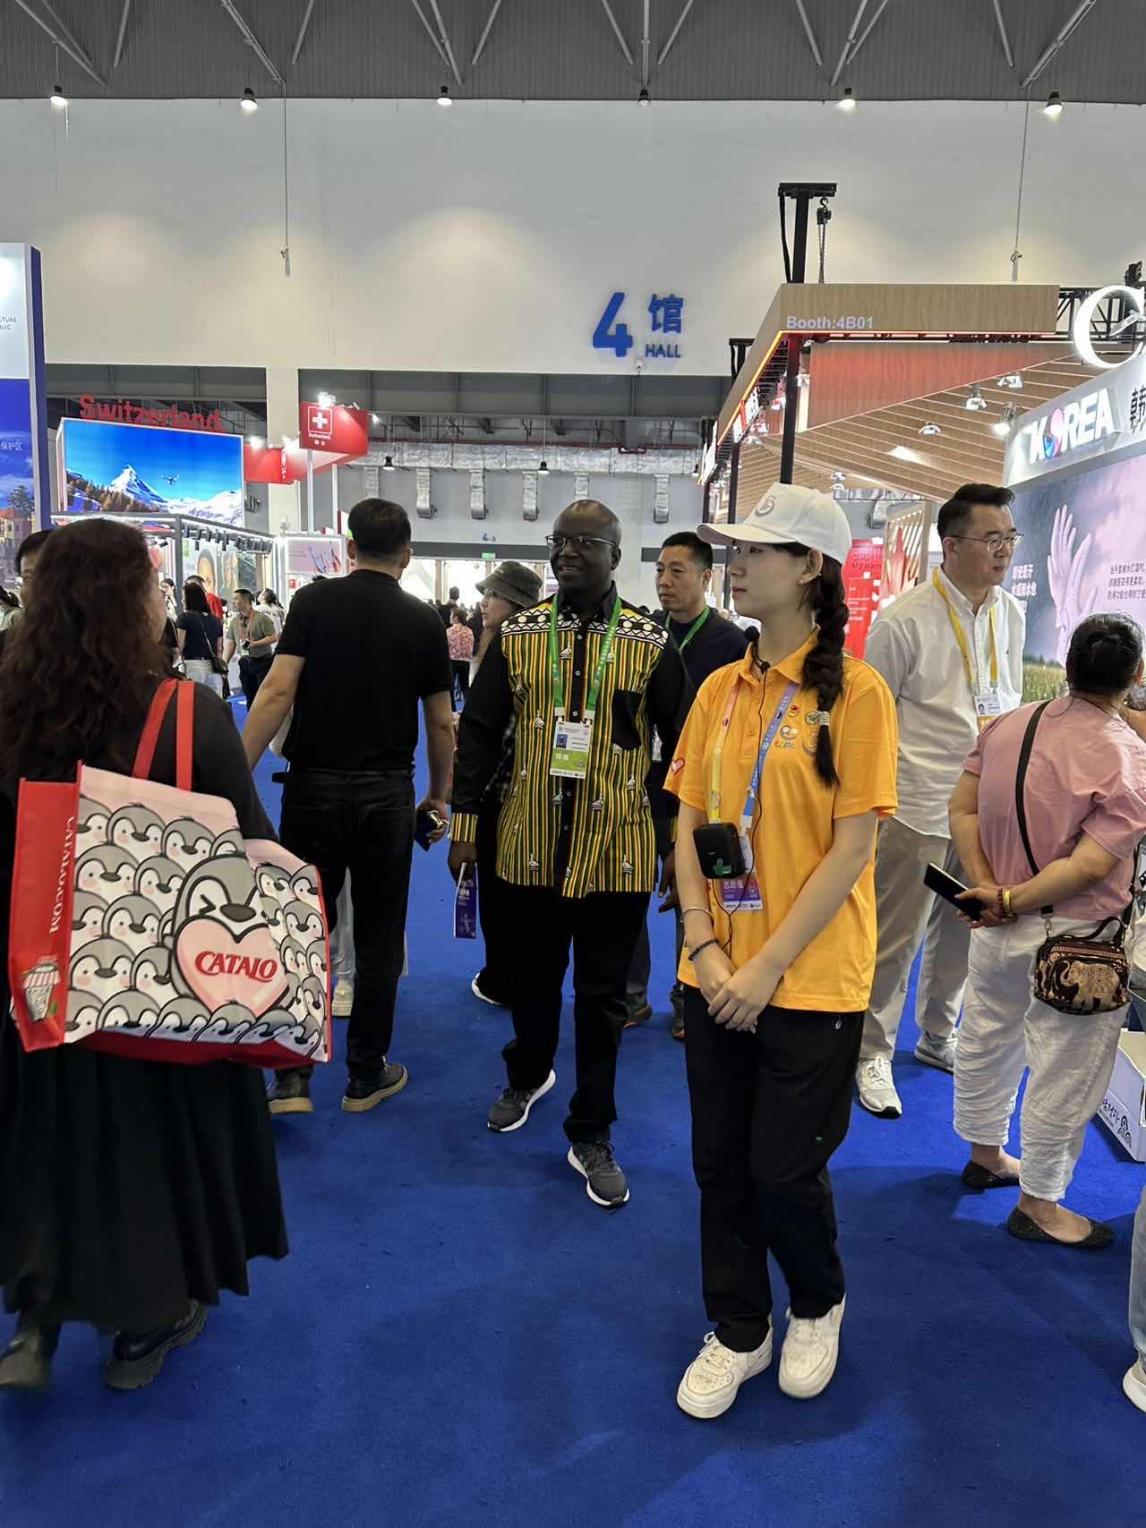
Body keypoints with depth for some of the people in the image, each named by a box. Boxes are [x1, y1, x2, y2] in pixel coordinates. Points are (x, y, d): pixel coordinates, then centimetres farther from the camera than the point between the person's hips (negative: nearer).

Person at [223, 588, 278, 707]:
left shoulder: (262, 618, -9)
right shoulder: (234, 621, 9)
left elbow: (273, 637, -14)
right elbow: (231, 643, 9)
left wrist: (254, 644, -21)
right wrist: (224, 662, 0)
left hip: (263, 661, -6)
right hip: (245, 663, 6)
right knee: (250, 696, 10)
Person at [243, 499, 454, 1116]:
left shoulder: (314, 600, -2)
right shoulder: (424, 620, 1)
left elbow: (278, 692, -11)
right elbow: (440, 722, 4)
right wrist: (440, 795, 16)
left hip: (314, 785, 0)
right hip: (386, 792, 0)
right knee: (378, 938, 10)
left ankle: (292, 1077, 10)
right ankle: (366, 1076, 20)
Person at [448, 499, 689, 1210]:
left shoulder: (651, 643, -3)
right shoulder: (518, 635, 2)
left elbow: (680, 744, 0)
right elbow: (480, 730, 5)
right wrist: (466, 821, 2)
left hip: (616, 849, -2)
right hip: (531, 842, 2)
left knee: (602, 996, 7)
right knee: (533, 976, 19)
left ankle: (591, 1137, 23)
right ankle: (529, 1075, 47)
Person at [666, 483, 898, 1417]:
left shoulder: (855, 692, -10)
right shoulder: (720, 690, 5)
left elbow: (853, 847, -13)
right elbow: (689, 828, 4)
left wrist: (768, 967, -16)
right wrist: (705, 948, -7)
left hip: (810, 980, -4)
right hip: (716, 974, 5)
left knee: (785, 1171, 6)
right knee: (721, 1162, 14)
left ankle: (819, 1306, 39)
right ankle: (738, 1332, 37)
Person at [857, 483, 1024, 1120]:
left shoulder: (1011, 613, 8)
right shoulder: (905, 619, -13)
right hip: (919, 808, -6)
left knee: (962, 933, 18)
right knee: (894, 940, 3)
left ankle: (937, 1037, 38)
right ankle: (872, 1055, 20)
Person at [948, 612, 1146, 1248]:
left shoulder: (1007, 726, -4)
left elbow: (962, 808, -3)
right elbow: (1092, 865, -24)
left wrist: (987, 887, -7)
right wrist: (1014, 902, -15)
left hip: (999, 929, 6)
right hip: (1072, 940, -6)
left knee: (987, 1041, 23)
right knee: (1065, 1075, 11)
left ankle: (986, 1153, 45)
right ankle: (1039, 1203, 27)